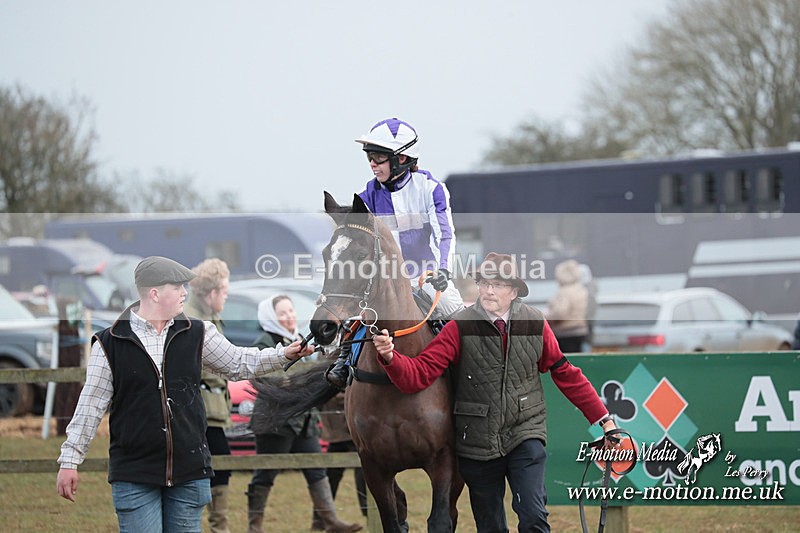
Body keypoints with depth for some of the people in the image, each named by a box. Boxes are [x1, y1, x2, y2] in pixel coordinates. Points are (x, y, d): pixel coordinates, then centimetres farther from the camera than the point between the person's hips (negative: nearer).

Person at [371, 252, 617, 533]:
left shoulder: (535, 324, -1)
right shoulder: (460, 328, -8)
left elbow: (565, 374, 9)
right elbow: (419, 373, -16)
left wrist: (604, 419, 8)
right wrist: (390, 357, -37)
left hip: (525, 435, 0)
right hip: (478, 443, 0)